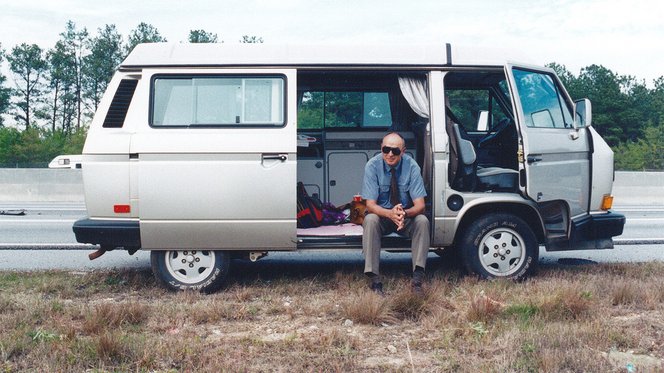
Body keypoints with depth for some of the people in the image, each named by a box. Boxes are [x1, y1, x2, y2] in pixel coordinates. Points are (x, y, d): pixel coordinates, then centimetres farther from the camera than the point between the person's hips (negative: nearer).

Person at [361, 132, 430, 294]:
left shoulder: (411, 166, -14)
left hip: (407, 216, 1)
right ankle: (374, 279, -32)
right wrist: (390, 214, -41)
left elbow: (420, 205, -17)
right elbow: (370, 205, -19)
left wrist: (404, 213, -41)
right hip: (381, 214, -1)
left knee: (422, 221, -29)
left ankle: (417, 278, -29)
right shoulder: (373, 166, -15)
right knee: (370, 220, -33)